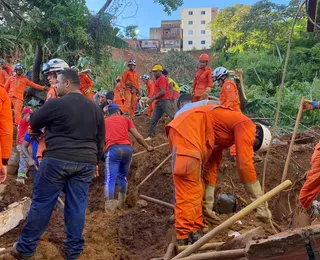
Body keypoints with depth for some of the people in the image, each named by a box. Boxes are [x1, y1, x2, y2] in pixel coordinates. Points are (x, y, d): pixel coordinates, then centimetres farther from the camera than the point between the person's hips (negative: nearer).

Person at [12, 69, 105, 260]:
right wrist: (95, 161, 25)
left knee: (41, 203, 7)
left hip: (57, 160, -4)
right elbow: (101, 139, 16)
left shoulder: (56, 103, -8)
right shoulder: (95, 108, 10)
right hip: (85, 163, 5)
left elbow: (34, 123, 6)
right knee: (77, 206, 9)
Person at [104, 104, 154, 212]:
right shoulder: (125, 119, 23)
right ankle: (121, 203, 25)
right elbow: (138, 136, 16)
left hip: (113, 149, -2)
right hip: (127, 148, 2)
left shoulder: (104, 121, 24)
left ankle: (109, 206, -15)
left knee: (110, 179, -5)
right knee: (122, 176, 19)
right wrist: (147, 147, 28)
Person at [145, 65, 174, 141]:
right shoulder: (157, 79, 20)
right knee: (153, 119, 7)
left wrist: (152, 98, -15)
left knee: (173, 117, -13)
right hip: (158, 102, 10)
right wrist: (151, 99, 12)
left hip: (165, 101, -9)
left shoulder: (162, 78, -8)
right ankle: (150, 136, 13)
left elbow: (162, 92, -17)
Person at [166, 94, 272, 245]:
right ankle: (185, 240, -5)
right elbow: (245, 165, -6)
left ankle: (196, 233, 20)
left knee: (196, 189, 15)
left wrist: (208, 205, 26)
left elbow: (212, 164, 27)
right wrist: (261, 206, 1)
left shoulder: (226, 134, 28)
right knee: (188, 191, -9)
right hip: (187, 131, -10)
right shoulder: (246, 125, 2)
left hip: (181, 130, 10)